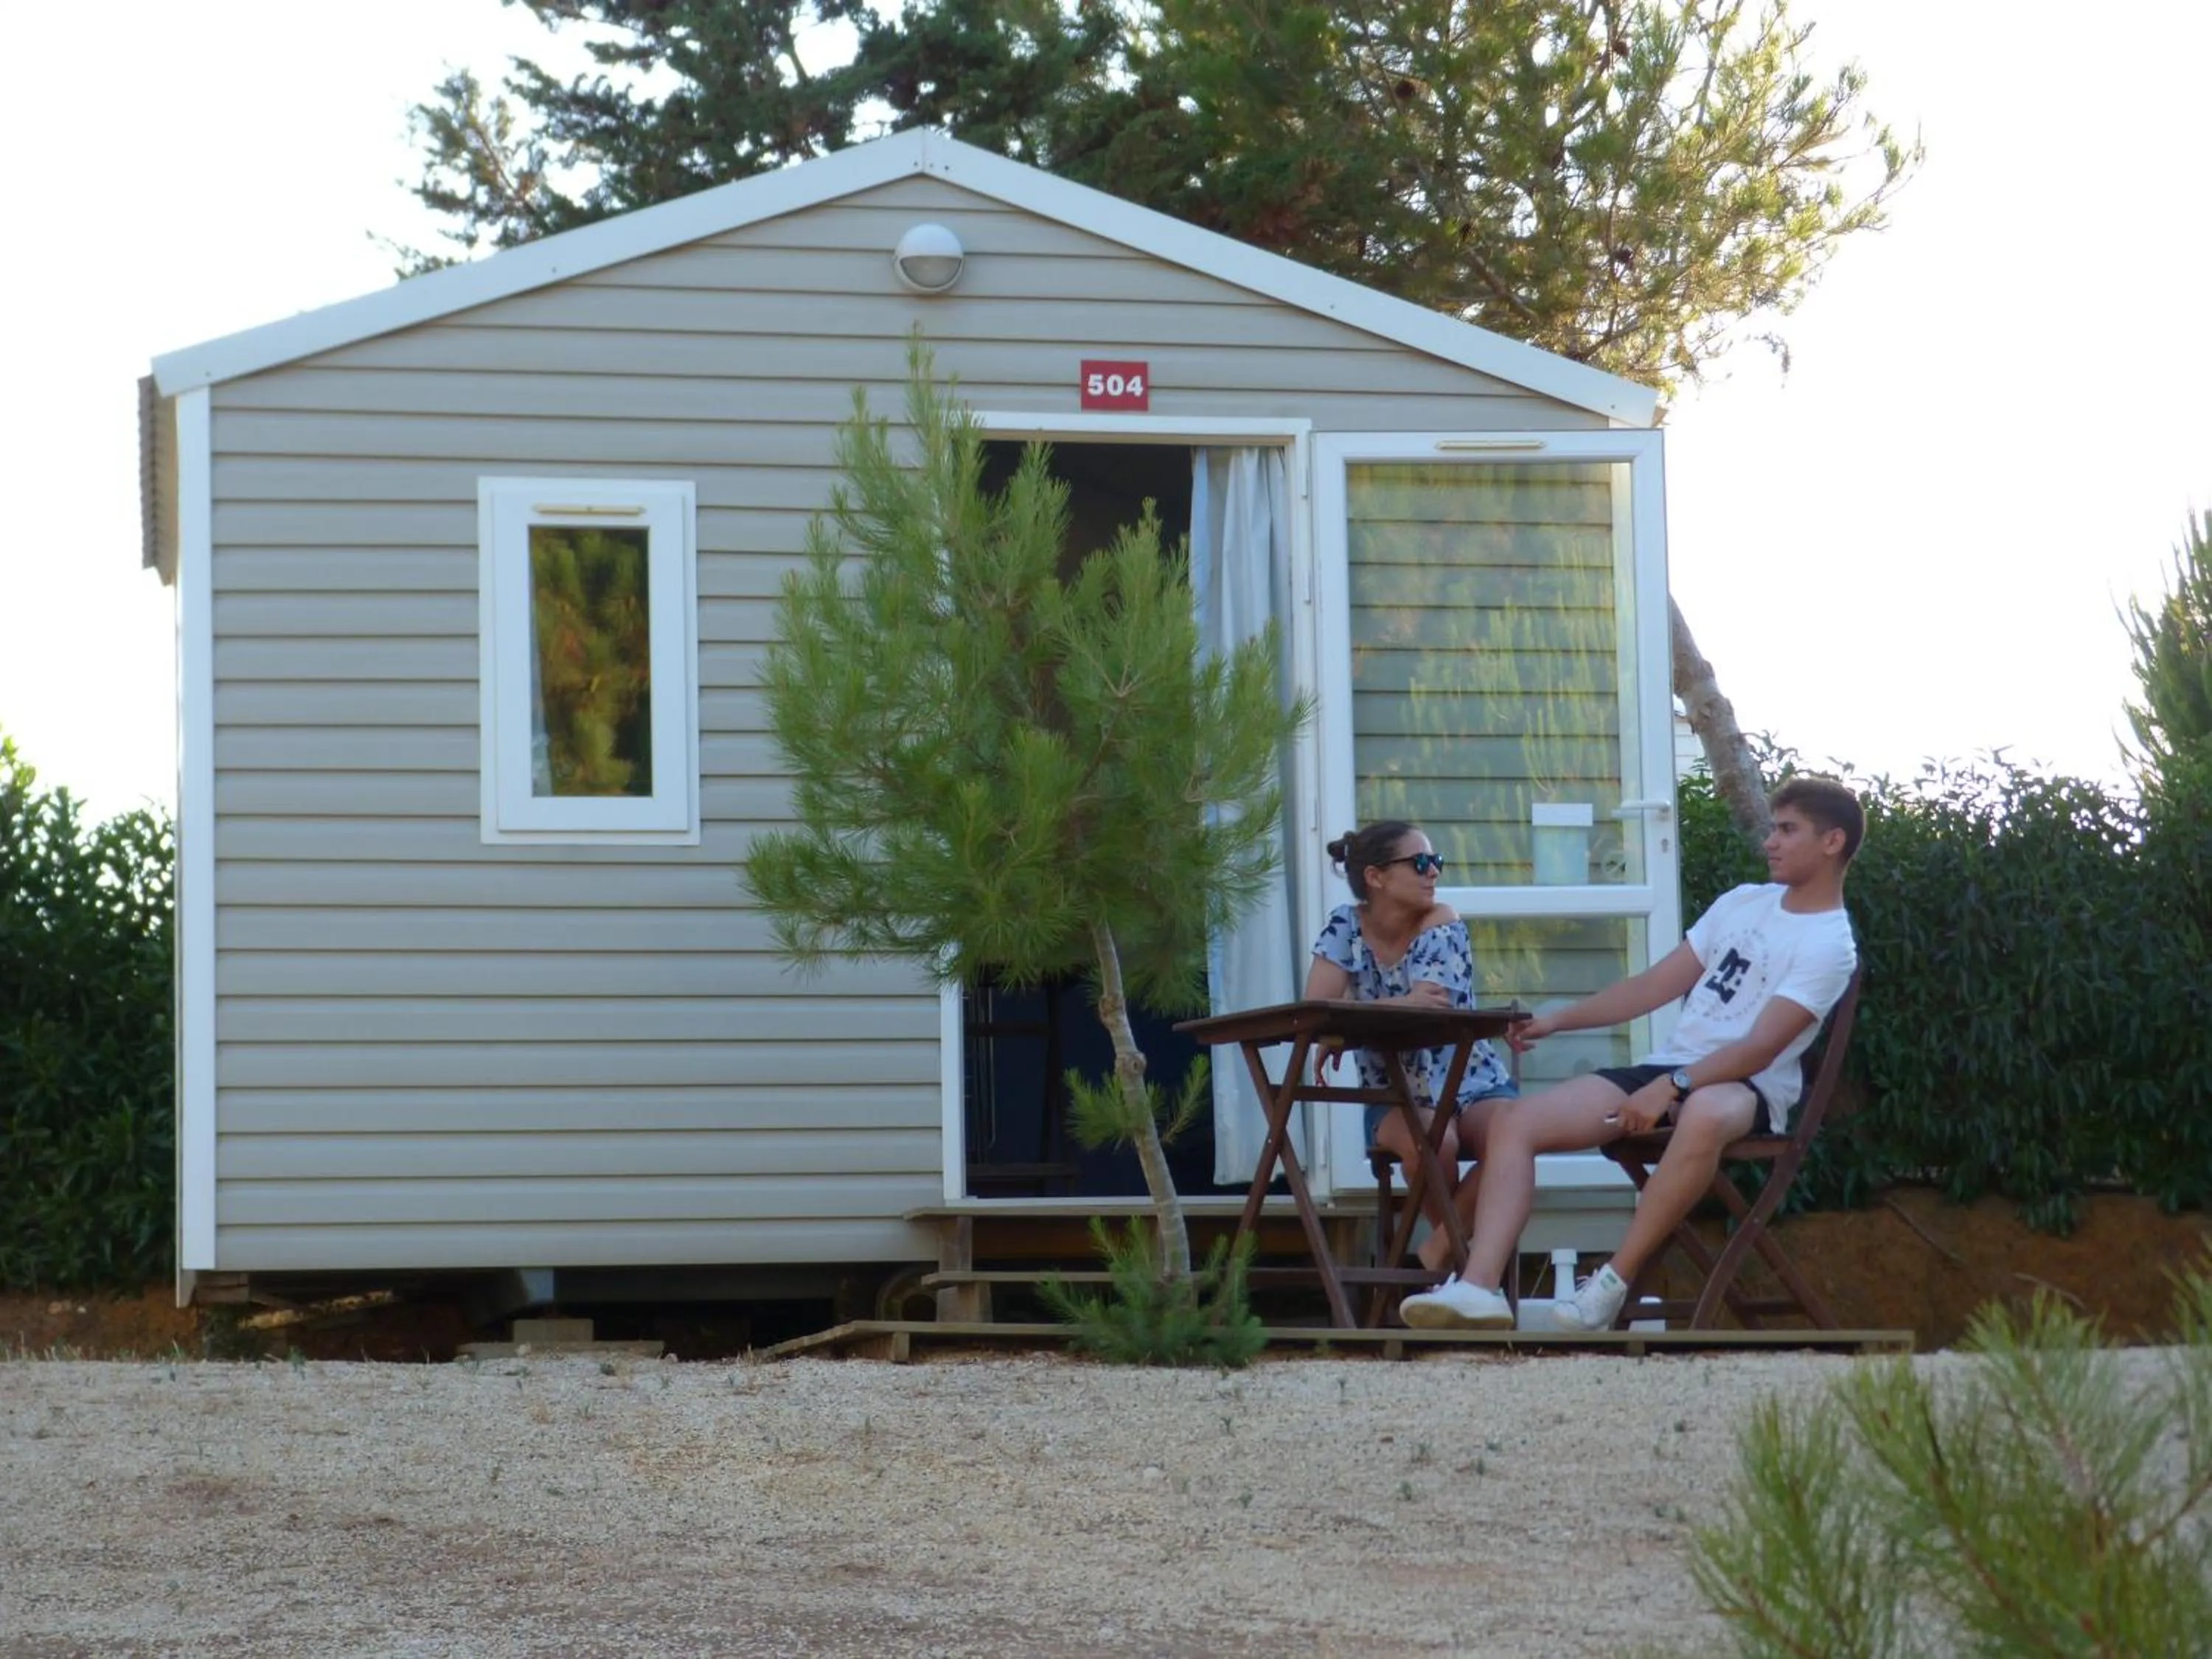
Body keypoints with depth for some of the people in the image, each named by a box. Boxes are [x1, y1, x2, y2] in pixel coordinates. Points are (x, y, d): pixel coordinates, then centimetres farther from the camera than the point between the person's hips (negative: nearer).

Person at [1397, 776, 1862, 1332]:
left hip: (1746, 1087, -7)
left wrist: (1672, 1088, -29)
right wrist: (1559, 1020, 14)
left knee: (1706, 1115, -45)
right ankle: (1478, 1287, -28)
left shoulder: (1831, 946, -7)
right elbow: (1654, 985, 20)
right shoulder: (1743, 902, 17)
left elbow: (1760, 1048, -18)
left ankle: (1613, 1284, -33)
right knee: (1515, 1121, -12)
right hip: (1669, 1065, 7)